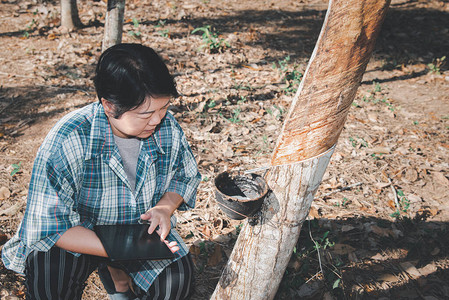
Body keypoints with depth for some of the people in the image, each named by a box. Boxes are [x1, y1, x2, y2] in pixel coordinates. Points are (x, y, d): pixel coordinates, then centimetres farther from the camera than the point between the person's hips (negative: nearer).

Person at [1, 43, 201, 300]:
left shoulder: (168, 128, -17)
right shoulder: (65, 143, -30)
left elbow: (187, 175, 3)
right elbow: (48, 229, -28)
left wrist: (166, 206, -19)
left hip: (142, 228, 4)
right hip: (77, 237, -3)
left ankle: (115, 271, 14)